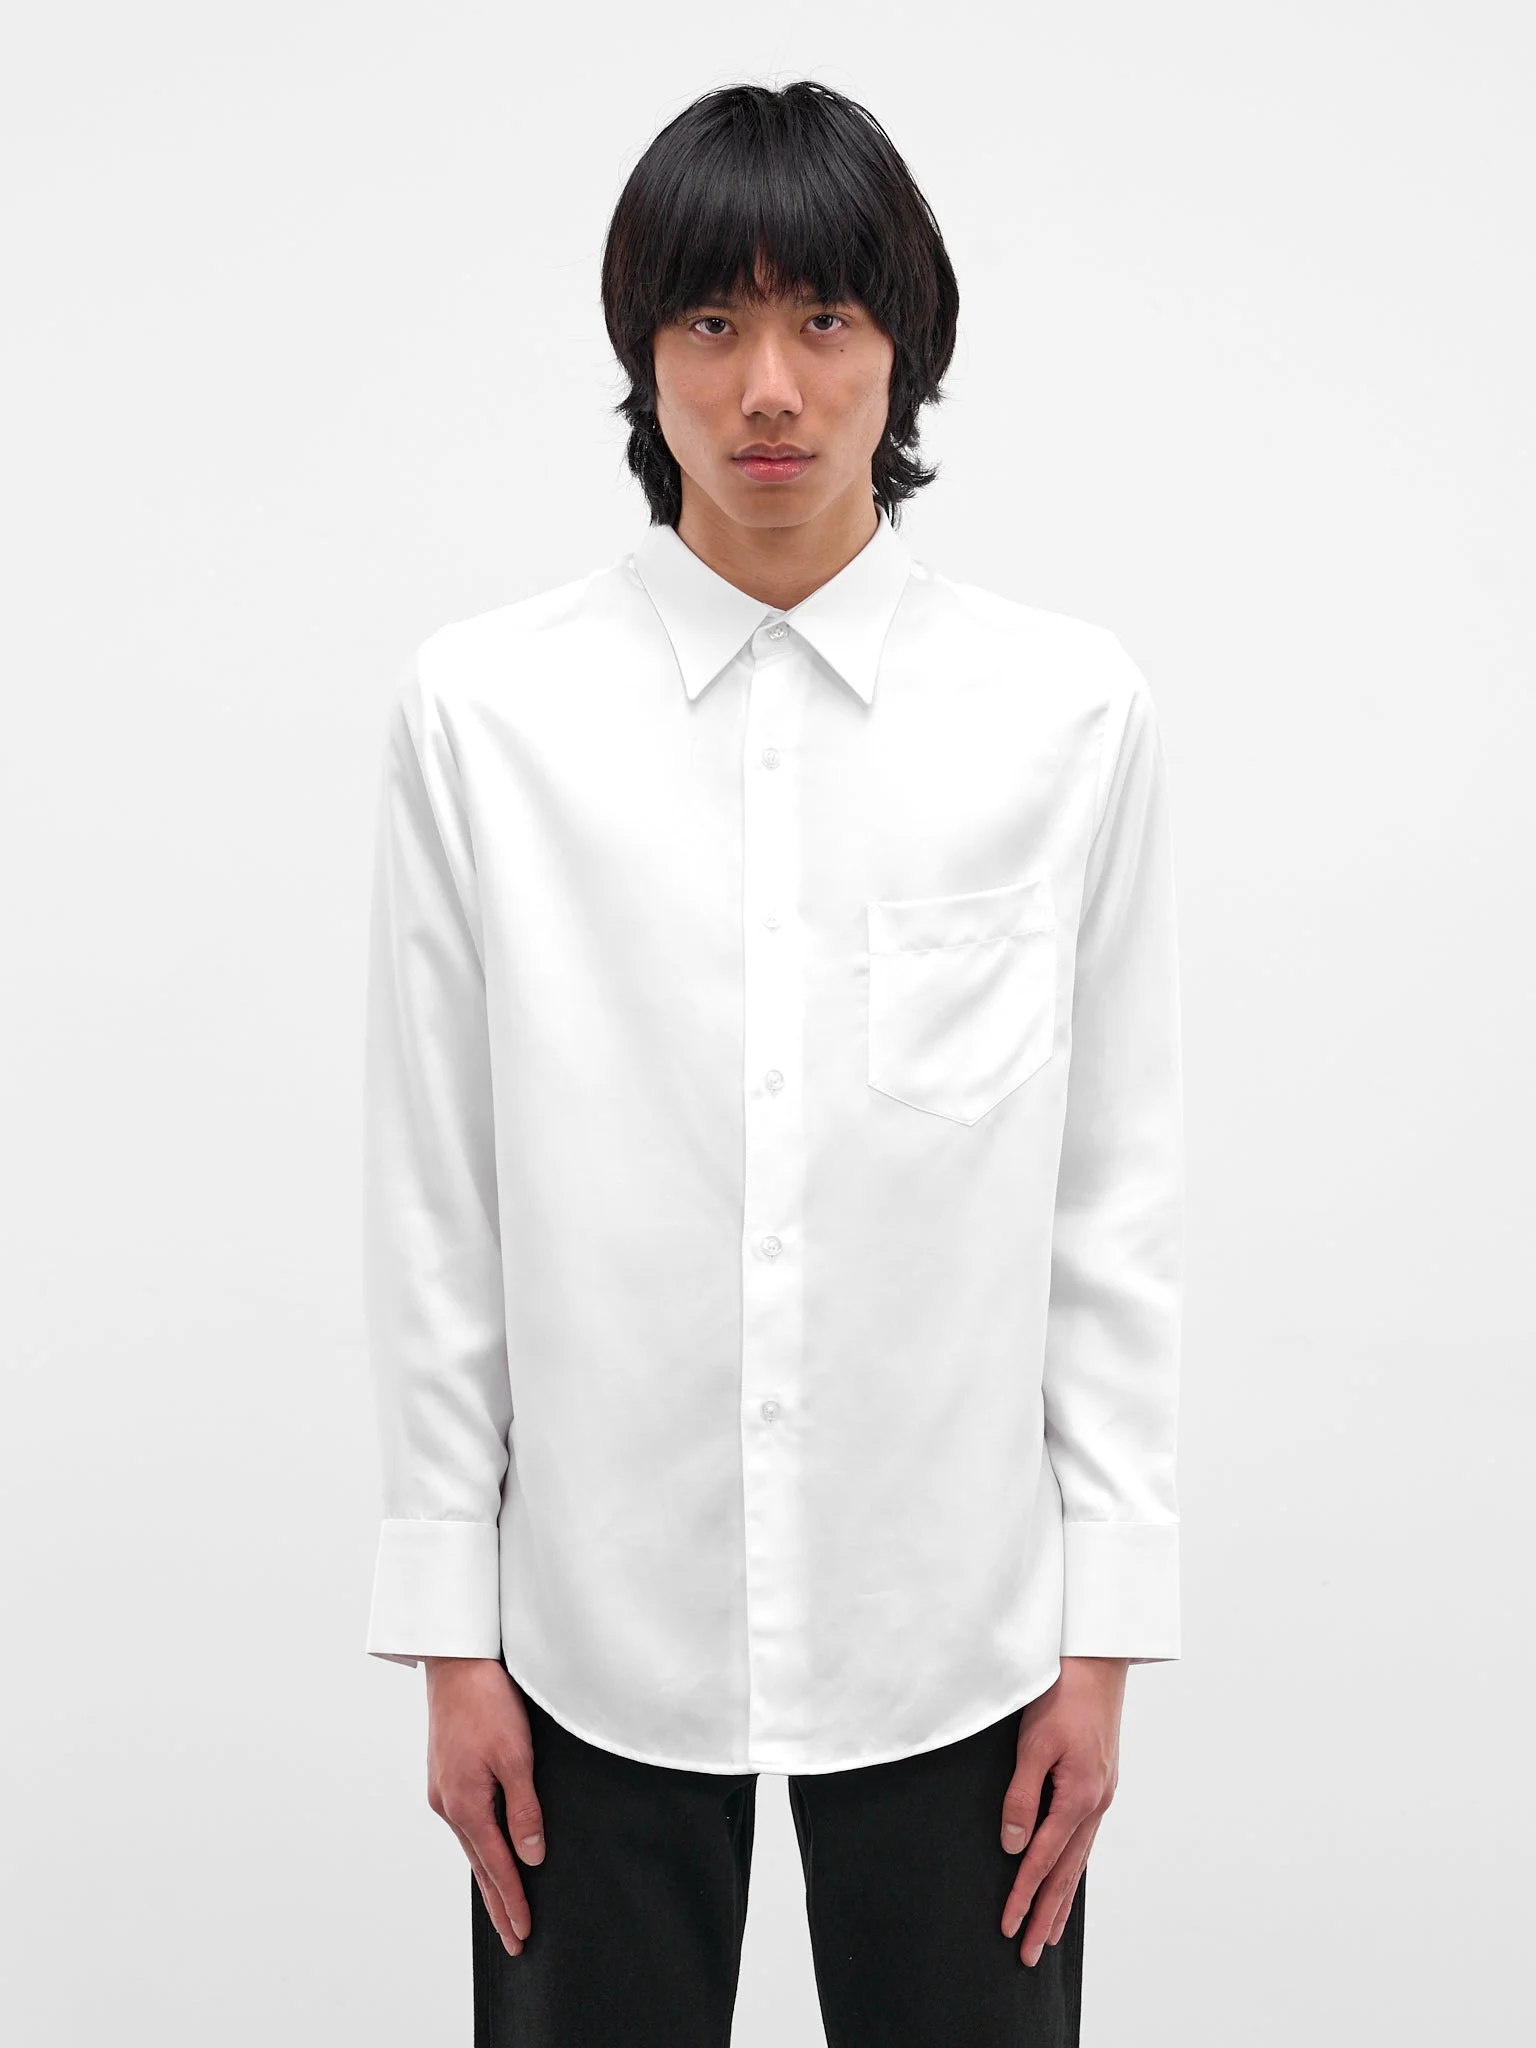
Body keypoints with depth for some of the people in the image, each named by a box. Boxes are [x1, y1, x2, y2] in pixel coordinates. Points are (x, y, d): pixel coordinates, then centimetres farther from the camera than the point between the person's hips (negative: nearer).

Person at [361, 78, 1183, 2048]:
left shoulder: (1073, 710, -3)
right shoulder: (482, 708, -4)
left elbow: (1115, 1191, 0)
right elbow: (434, 1196, 0)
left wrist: (1107, 1625, 0)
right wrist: (447, 1623, 0)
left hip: (956, 1620, 1)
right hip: (597, 1620, 0)